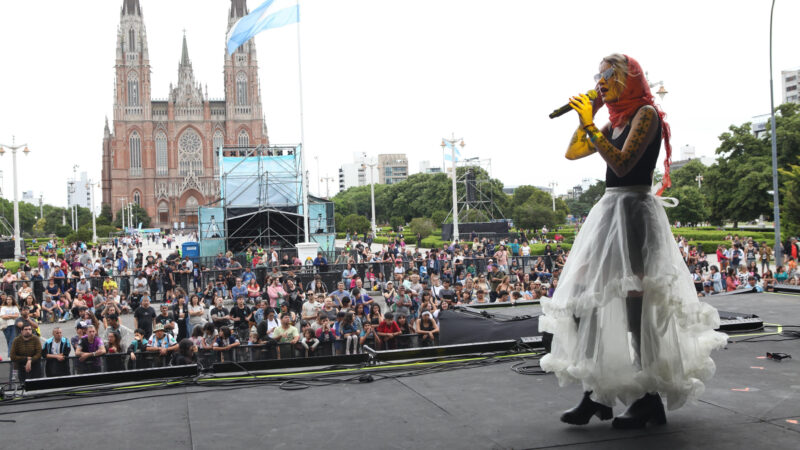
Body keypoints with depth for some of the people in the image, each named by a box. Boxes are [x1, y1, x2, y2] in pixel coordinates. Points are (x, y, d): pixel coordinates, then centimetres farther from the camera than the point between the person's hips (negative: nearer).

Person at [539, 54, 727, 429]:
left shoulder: (646, 113, -6)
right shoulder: (616, 122, 18)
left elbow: (622, 163, -17)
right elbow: (572, 152, 18)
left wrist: (590, 125, -17)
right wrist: (589, 114, 12)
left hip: (634, 209, -9)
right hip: (610, 209, 9)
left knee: (636, 303, -9)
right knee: (583, 297, 3)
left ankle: (649, 398, 0)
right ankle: (595, 394, 7)